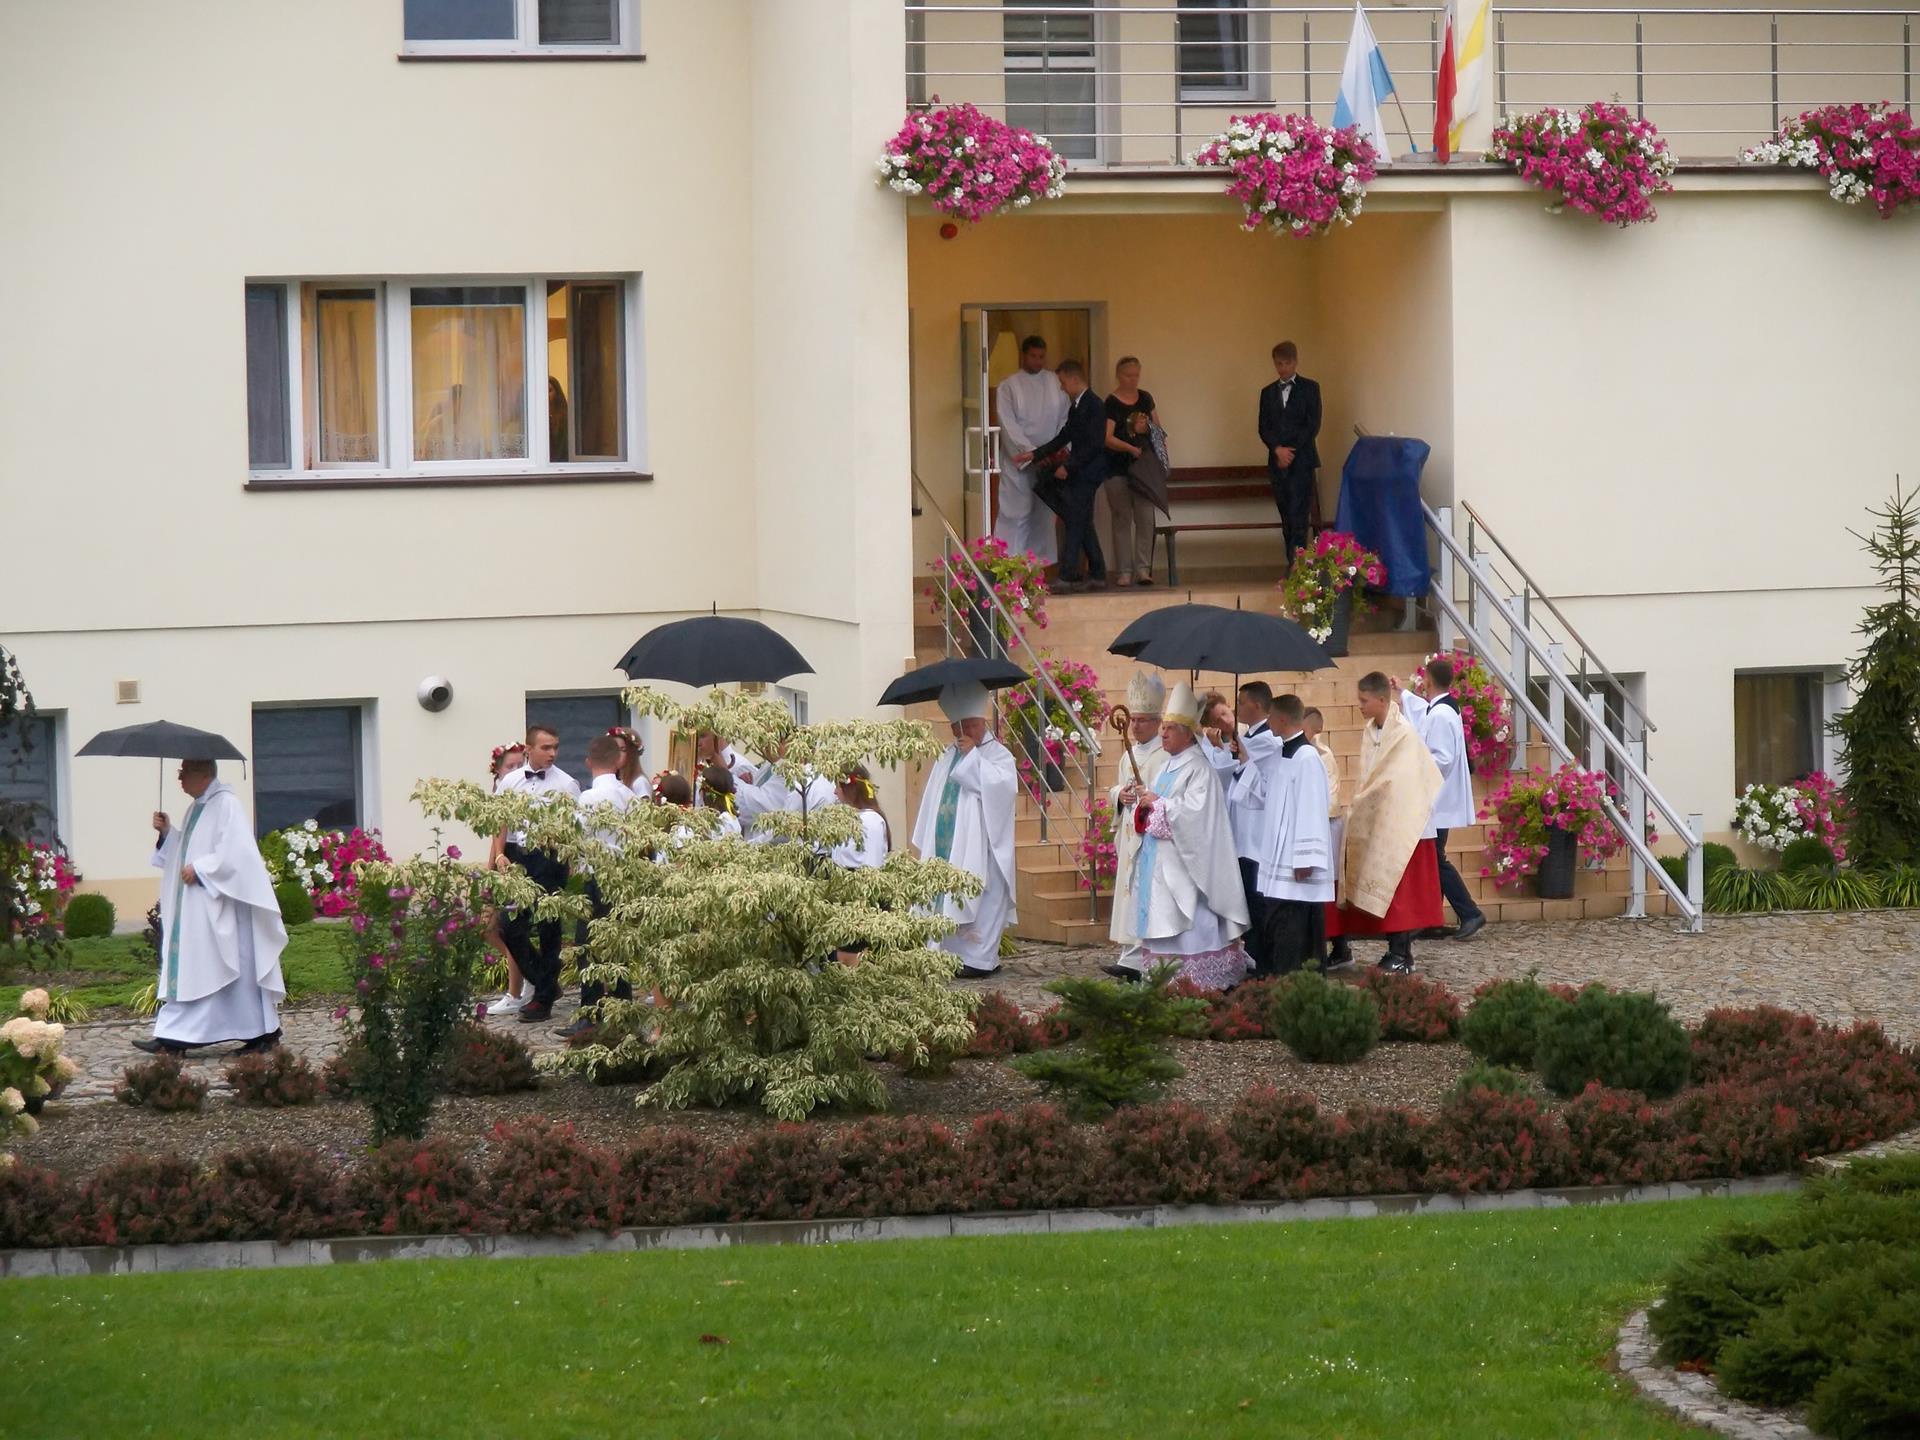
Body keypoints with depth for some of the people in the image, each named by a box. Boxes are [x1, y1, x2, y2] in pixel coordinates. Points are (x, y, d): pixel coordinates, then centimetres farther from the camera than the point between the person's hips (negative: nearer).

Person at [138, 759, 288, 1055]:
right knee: (187, 966, 3)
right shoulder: (197, 807, 16)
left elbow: (234, 853, -21)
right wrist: (167, 833, 6)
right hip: (195, 908, 9)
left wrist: (199, 869, -19)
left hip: (218, 906, -9)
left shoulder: (226, 804, -12)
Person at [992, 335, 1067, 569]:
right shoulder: (1008, 386, -2)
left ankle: (1039, 563, 11)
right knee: (1017, 512, -7)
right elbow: (1009, 425, -8)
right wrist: (1032, 452, -16)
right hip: (1019, 459, -3)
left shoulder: (1055, 383, 6)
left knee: (1044, 514, 5)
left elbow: (1065, 418, 5)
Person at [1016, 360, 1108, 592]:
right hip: (1078, 473, 10)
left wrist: (1068, 467, -19)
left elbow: (1093, 445, -20)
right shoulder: (1075, 407, 15)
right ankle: (1097, 576, 17)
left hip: (1089, 473, -10)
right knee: (1083, 523, 12)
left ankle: (1067, 578, -14)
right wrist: (1034, 454, 16)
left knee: (1075, 523, -12)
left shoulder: (1093, 406, -14)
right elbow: (1063, 438, 20)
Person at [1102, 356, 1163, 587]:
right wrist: (1130, 448, -26)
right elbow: (1108, 438, -15)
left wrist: (1148, 427, 1)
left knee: (1145, 518, -3)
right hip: (1118, 470, -4)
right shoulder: (1112, 404, -6)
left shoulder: (1145, 399, 9)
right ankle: (1124, 571, 3)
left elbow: (1157, 427, 22)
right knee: (1122, 519, 1)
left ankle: (1143, 569, -1)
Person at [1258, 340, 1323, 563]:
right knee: (1286, 518, 3)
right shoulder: (1268, 392, 15)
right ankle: (1293, 566, 5)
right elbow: (1264, 428, 8)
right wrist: (1278, 449, -10)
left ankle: (1298, 563, -19)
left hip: (1301, 461, -4)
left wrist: (1291, 451, -10)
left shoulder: (1310, 388, 4)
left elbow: (1313, 425, -3)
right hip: (1277, 462, 4)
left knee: (1298, 517, -13)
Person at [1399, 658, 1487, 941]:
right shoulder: (1441, 709, 11)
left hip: (1437, 803, -10)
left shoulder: (1440, 716, -20)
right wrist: (1402, 693, 51)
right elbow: (1423, 709, 37)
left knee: (1436, 860, -7)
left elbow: (1442, 759, -26)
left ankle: (1470, 914, -8)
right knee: (1431, 859, 12)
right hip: (1434, 801, 10)